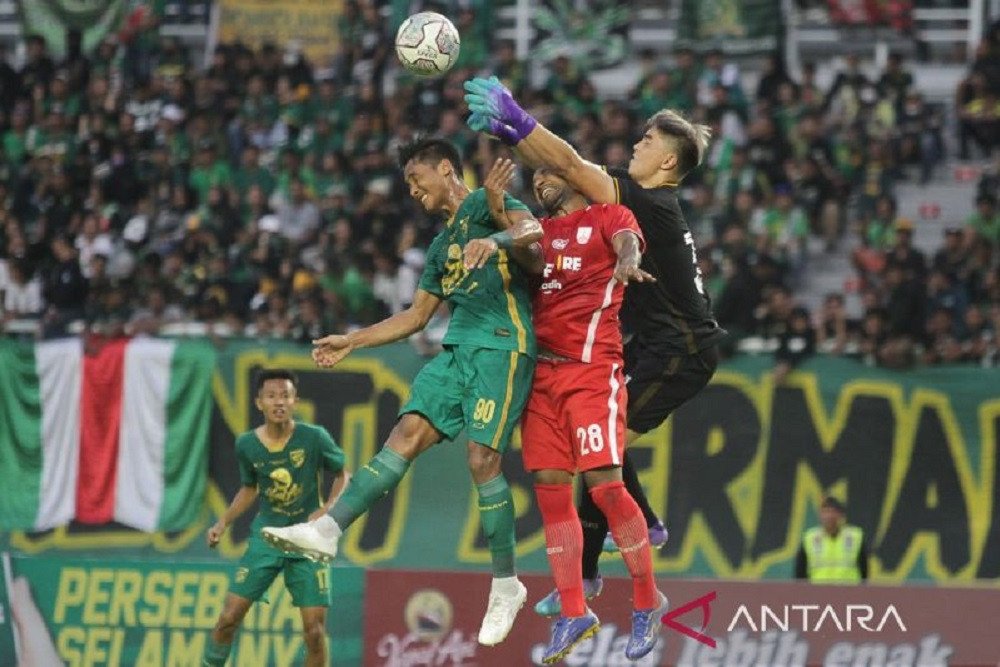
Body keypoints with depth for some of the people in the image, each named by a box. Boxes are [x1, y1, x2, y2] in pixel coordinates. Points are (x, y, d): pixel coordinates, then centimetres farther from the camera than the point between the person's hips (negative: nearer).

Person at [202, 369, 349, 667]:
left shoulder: (314, 438, -13)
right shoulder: (247, 445, -5)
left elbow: (342, 476, 1)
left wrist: (326, 510, -15)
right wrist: (223, 523, 4)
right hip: (266, 538, 2)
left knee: (315, 630, -6)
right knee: (229, 617, -4)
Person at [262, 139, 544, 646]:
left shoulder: (485, 203, 3)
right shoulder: (443, 246, 27)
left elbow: (534, 229, -17)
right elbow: (416, 316, 32)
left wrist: (498, 238, -38)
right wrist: (350, 343, 30)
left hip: (502, 346, -8)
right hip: (457, 350, 8)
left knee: (482, 458, -15)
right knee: (408, 433, -7)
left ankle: (506, 585, -7)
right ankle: (328, 530, -18)